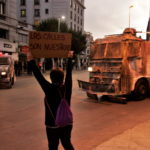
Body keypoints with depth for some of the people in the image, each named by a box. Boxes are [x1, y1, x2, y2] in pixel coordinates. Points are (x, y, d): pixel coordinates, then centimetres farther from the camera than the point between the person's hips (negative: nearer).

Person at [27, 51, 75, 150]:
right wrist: (69, 58, 15)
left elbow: (39, 76, -19)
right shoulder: (67, 88, -7)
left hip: (53, 125, -4)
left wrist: (31, 61, -14)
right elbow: (69, 73, 4)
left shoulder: (50, 89, -19)